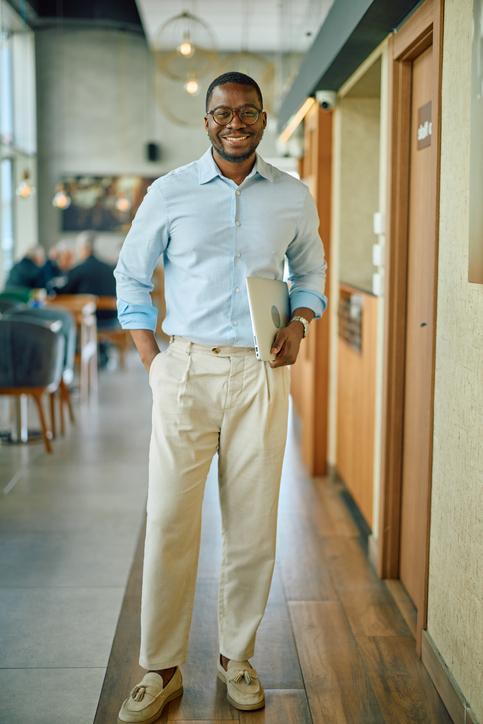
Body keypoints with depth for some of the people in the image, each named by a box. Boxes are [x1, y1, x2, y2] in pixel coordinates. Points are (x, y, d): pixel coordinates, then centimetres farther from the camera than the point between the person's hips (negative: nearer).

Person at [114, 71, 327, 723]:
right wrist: (150, 358, 3)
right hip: (186, 369, -1)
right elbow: (131, 275, 12)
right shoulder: (169, 193, 3)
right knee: (169, 522, -2)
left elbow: (311, 272, 20)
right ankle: (161, 669, 14)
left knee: (253, 523, 6)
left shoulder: (294, 198, 7)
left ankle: (236, 656, 24)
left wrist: (298, 326, 0)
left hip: (261, 375, 1)